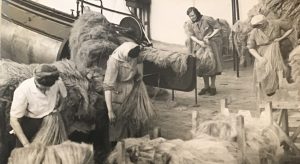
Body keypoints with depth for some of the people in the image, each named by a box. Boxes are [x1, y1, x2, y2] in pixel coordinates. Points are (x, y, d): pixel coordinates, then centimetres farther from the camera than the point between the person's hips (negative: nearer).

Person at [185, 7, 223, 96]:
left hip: (211, 43, -4)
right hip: (200, 44, 4)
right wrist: (199, 42, -16)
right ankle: (206, 86, 10)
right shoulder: (190, 24, -2)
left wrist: (209, 37, -17)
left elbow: (217, 28, -9)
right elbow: (192, 35, 1)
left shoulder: (207, 19, -16)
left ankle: (213, 86, 5)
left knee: (211, 63, -5)